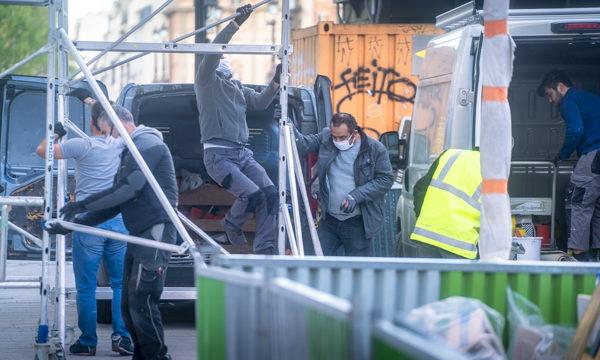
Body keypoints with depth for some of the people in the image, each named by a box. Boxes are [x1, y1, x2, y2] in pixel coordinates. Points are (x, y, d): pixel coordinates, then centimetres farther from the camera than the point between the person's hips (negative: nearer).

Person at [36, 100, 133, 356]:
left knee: (86, 287, 3)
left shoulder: (82, 146, -8)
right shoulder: (120, 146, 4)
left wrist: (55, 132, 18)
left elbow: (42, 150, 0)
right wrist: (99, 104, 37)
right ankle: (122, 337, 1)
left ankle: (88, 342, 6)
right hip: (118, 222, 4)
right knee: (121, 284, 9)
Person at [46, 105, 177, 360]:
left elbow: (128, 188, -19)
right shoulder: (130, 152, 24)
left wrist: (83, 205, -15)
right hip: (139, 234, 11)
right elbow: (115, 204, 23)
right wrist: (75, 223, 15)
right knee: (129, 305, 8)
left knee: (141, 301, -16)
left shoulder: (147, 143, -8)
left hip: (156, 230, -11)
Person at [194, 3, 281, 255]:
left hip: (243, 154, 7)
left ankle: (265, 251, -11)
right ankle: (232, 226, 8)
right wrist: (235, 24, -19)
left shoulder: (237, 87, 24)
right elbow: (212, 51, -13)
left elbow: (259, 102, 21)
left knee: (270, 193, -12)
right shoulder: (207, 81, 2)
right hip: (219, 155, -7)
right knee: (251, 194, -23)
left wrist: (276, 82, 7)